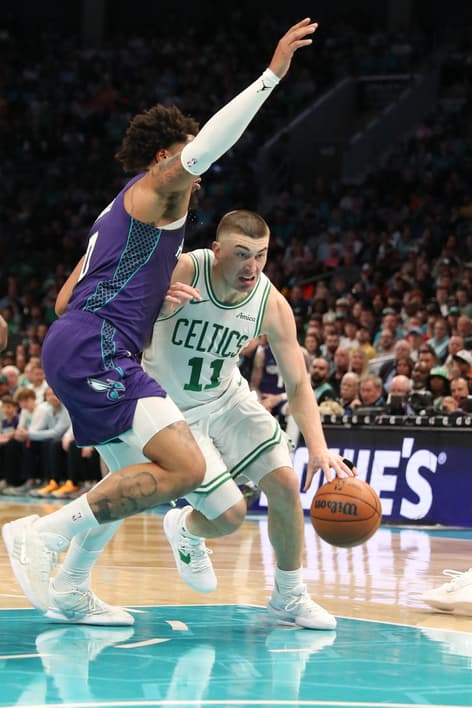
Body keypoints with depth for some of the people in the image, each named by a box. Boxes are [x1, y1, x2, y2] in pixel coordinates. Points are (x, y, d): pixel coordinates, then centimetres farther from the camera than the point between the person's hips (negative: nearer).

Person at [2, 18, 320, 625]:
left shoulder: (119, 212, 29)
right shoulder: (157, 187, 3)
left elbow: (65, 299, 27)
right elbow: (203, 147, -19)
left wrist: (152, 291, 25)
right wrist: (272, 74, -21)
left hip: (72, 341, 10)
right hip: (95, 347, -10)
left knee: (132, 478, 23)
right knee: (185, 467, -20)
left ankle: (68, 591, 25)